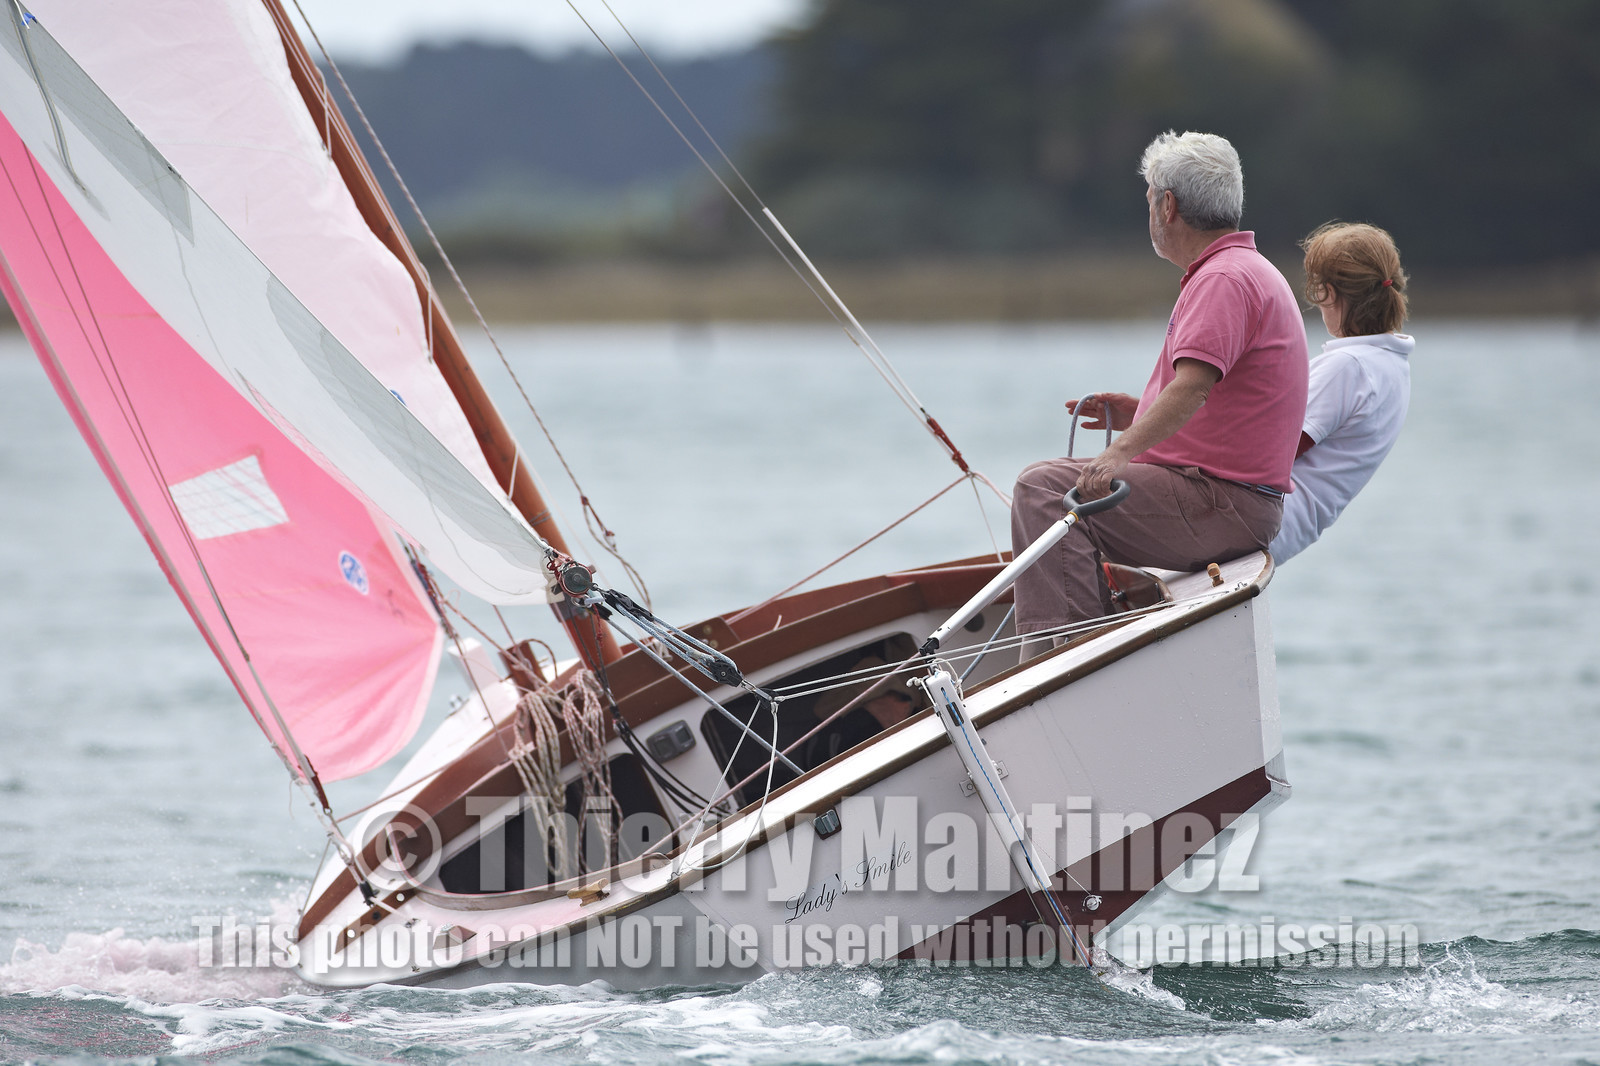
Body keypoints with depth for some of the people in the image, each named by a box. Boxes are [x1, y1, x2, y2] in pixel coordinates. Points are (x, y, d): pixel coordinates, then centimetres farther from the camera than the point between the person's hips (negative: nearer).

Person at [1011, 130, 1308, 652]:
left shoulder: (1225, 279, -14)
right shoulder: (1251, 271, 22)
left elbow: (1194, 383, -30)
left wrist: (1125, 448, -39)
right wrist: (1141, 413, 19)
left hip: (1221, 504, -11)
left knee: (1045, 487, -19)